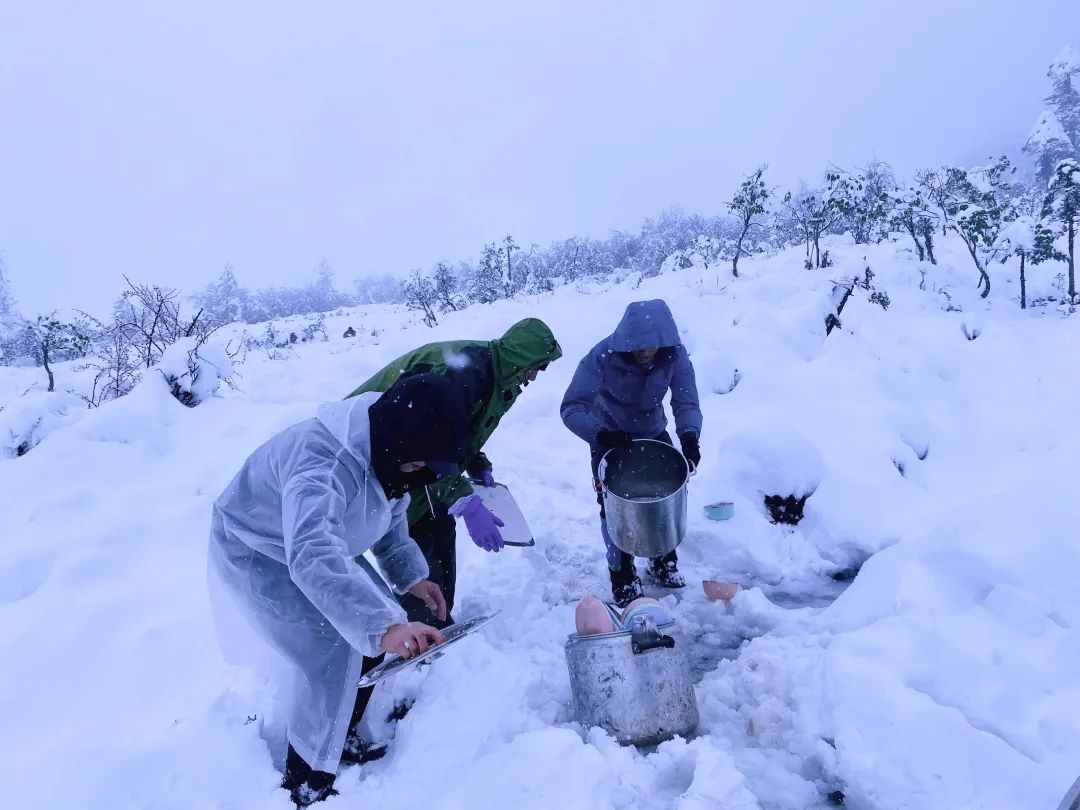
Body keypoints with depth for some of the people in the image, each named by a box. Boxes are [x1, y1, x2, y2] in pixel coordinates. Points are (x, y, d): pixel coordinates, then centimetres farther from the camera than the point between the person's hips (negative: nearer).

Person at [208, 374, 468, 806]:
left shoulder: (388, 453, -12)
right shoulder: (323, 463, -41)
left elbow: (389, 515, 6)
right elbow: (312, 558, -55)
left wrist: (411, 575, -5)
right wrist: (383, 626, -65)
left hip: (323, 541, 8)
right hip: (256, 556, -8)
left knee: (378, 624, 3)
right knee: (332, 654, -19)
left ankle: (340, 738, 25)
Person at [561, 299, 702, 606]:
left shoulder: (674, 354, -23)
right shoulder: (602, 357, -32)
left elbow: (686, 402, -24)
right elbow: (571, 408, -32)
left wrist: (689, 435, -45)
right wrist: (600, 435, -49)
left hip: (653, 435, 3)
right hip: (609, 439, -3)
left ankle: (664, 563, 36)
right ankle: (622, 576, 19)